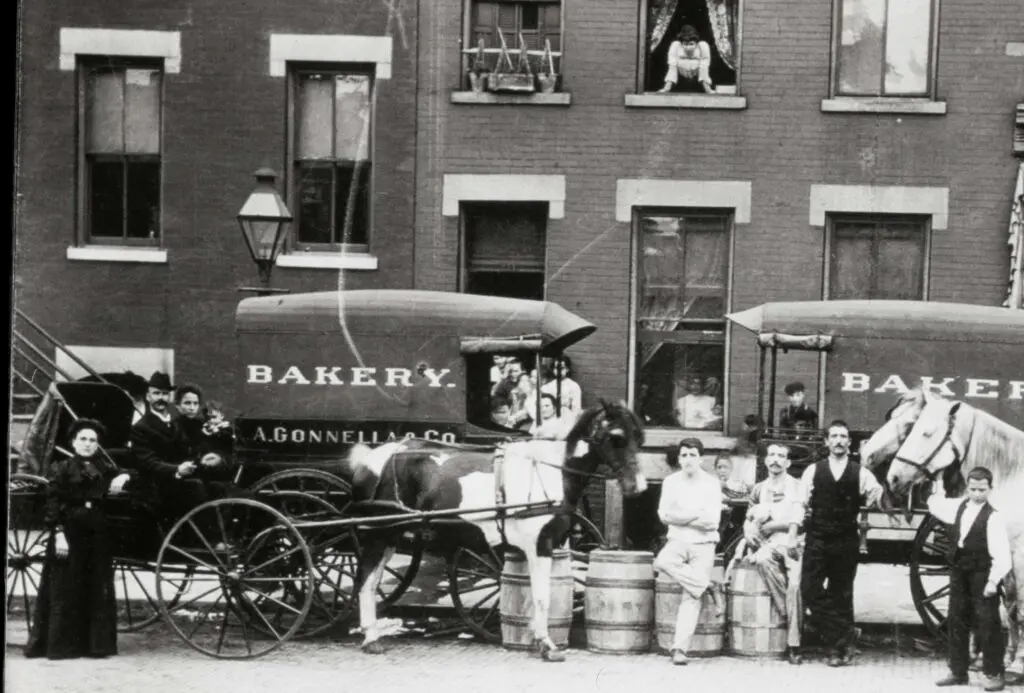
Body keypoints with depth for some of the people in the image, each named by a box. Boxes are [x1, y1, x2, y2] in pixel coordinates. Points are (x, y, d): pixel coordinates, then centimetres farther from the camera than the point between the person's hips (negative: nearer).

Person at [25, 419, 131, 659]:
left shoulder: (103, 467, 11)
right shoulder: (61, 468, -2)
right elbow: (53, 504, -7)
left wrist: (122, 477, -2)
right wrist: (58, 533, -16)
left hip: (97, 533, 5)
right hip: (70, 532, -5)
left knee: (98, 588, 6)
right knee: (66, 588, -2)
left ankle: (95, 643, 11)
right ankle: (61, 643, 3)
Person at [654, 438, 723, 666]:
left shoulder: (711, 483, 1)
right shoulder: (671, 481, 6)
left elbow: (712, 521, -7)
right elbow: (664, 515, -4)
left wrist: (680, 517, -7)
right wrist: (697, 515, -9)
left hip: (703, 545, -2)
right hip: (677, 541, 2)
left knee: (691, 596, -14)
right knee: (662, 561, -33)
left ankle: (680, 648, -19)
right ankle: (705, 585, -14)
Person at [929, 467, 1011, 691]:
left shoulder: (993, 518, -15)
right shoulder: (959, 507, 5)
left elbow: (1001, 554, -19)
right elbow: (936, 506, 30)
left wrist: (994, 580, -23)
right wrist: (938, 493, 20)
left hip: (982, 577, -7)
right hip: (959, 574, 7)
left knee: (988, 626, -3)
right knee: (956, 623, 12)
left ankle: (994, 674, 6)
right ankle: (958, 672, 22)